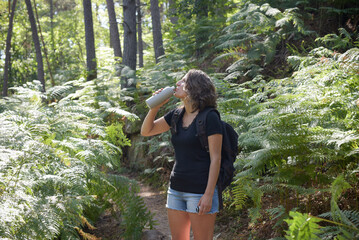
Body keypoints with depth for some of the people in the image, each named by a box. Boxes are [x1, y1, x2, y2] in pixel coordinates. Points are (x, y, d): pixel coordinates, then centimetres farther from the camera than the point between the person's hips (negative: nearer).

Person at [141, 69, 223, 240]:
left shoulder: (210, 118, -10)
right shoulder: (177, 115, 10)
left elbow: (215, 158, -13)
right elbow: (146, 131, 16)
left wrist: (208, 195, -18)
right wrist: (155, 106, 1)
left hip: (200, 191, -7)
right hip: (176, 189, 7)